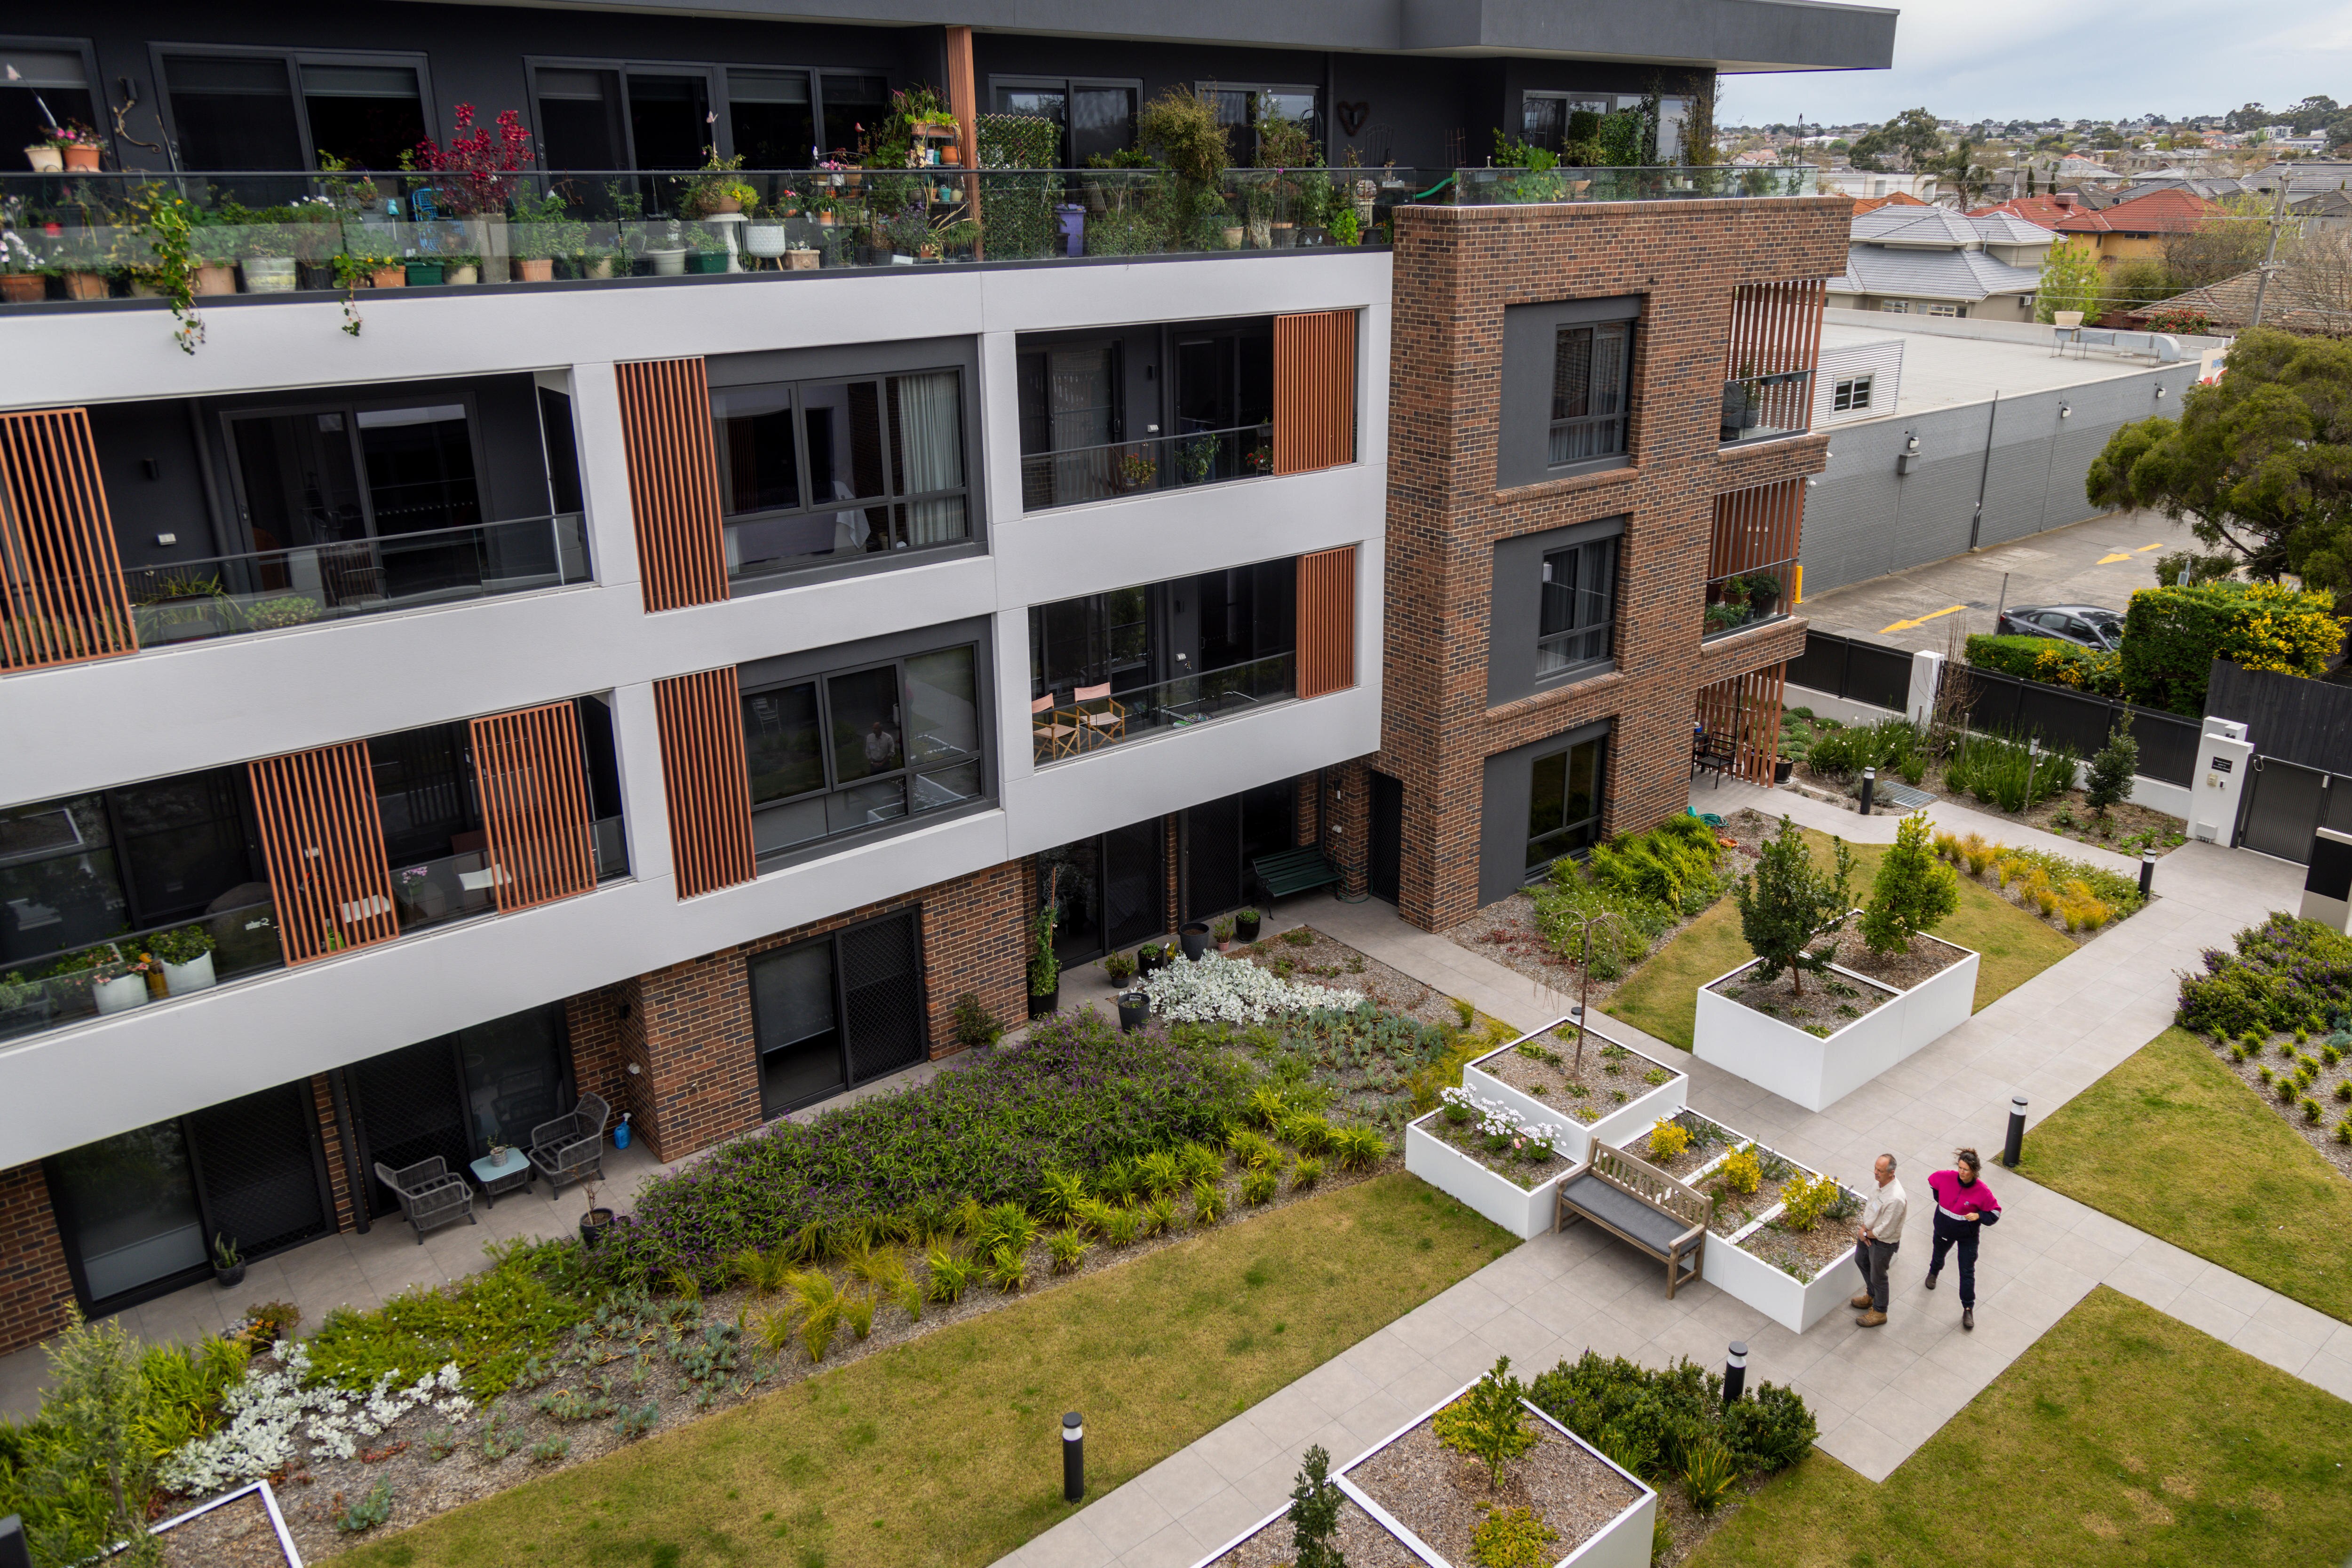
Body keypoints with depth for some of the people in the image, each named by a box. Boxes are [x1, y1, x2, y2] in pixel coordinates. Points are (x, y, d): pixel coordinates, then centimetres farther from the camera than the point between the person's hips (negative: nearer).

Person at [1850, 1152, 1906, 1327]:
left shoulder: (1895, 1199, -39)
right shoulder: (1880, 1183, -13)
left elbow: (1886, 1231, -29)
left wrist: (1866, 1233, -13)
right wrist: (1863, 1227, -5)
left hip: (1883, 1243, -9)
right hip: (1868, 1233, 9)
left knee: (1878, 1276, 13)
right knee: (1861, 1261, 29)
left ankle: (1879, 1312, 38)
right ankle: (1871, 1296, 55)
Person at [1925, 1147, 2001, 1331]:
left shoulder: (1982, 1191, -27)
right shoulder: (1946, 1178, -21)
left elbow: (1995, 1214, -16)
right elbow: (1932, 1181, 3)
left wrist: (1979, 1216, -33)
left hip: (1968, 1236, -3)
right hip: (1944, 1230, 3)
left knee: (1968, 1273, 1)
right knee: (1939, 1255, 30)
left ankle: (1968, 1309, 15)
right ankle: (1933, 1272, 64)